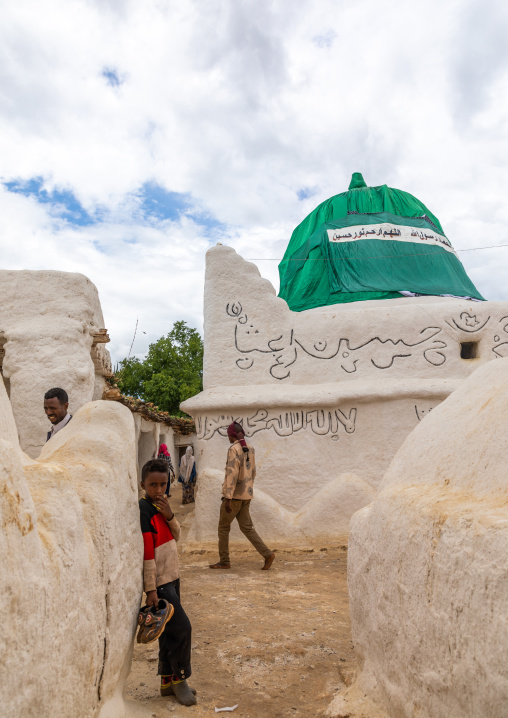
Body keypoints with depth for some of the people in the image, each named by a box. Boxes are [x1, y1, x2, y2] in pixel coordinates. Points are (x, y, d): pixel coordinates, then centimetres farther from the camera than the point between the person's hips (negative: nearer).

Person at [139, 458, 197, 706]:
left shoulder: (161, 504, 6)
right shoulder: (143, 510, -19)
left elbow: (176, 536, 8)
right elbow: (146, 553, -20)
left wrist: (169, 515, -11)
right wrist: (150, 589, -18)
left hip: (172, 577, 8)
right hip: (159, 582, -8)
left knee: (170, 631, 15)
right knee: (182, 627, -5)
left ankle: (167, 681, 28)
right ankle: (179, 678, 14)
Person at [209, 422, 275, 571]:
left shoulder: (234, 449, -16)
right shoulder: (250, 448, 8)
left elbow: (232, 474, -22)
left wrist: (228, 498, -22)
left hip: (234, 495, -7)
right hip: (246, 495, 7)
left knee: (223, 527, 9)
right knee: (247, 527, 9)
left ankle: (224, 561, 16)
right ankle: (267, 554, -3)